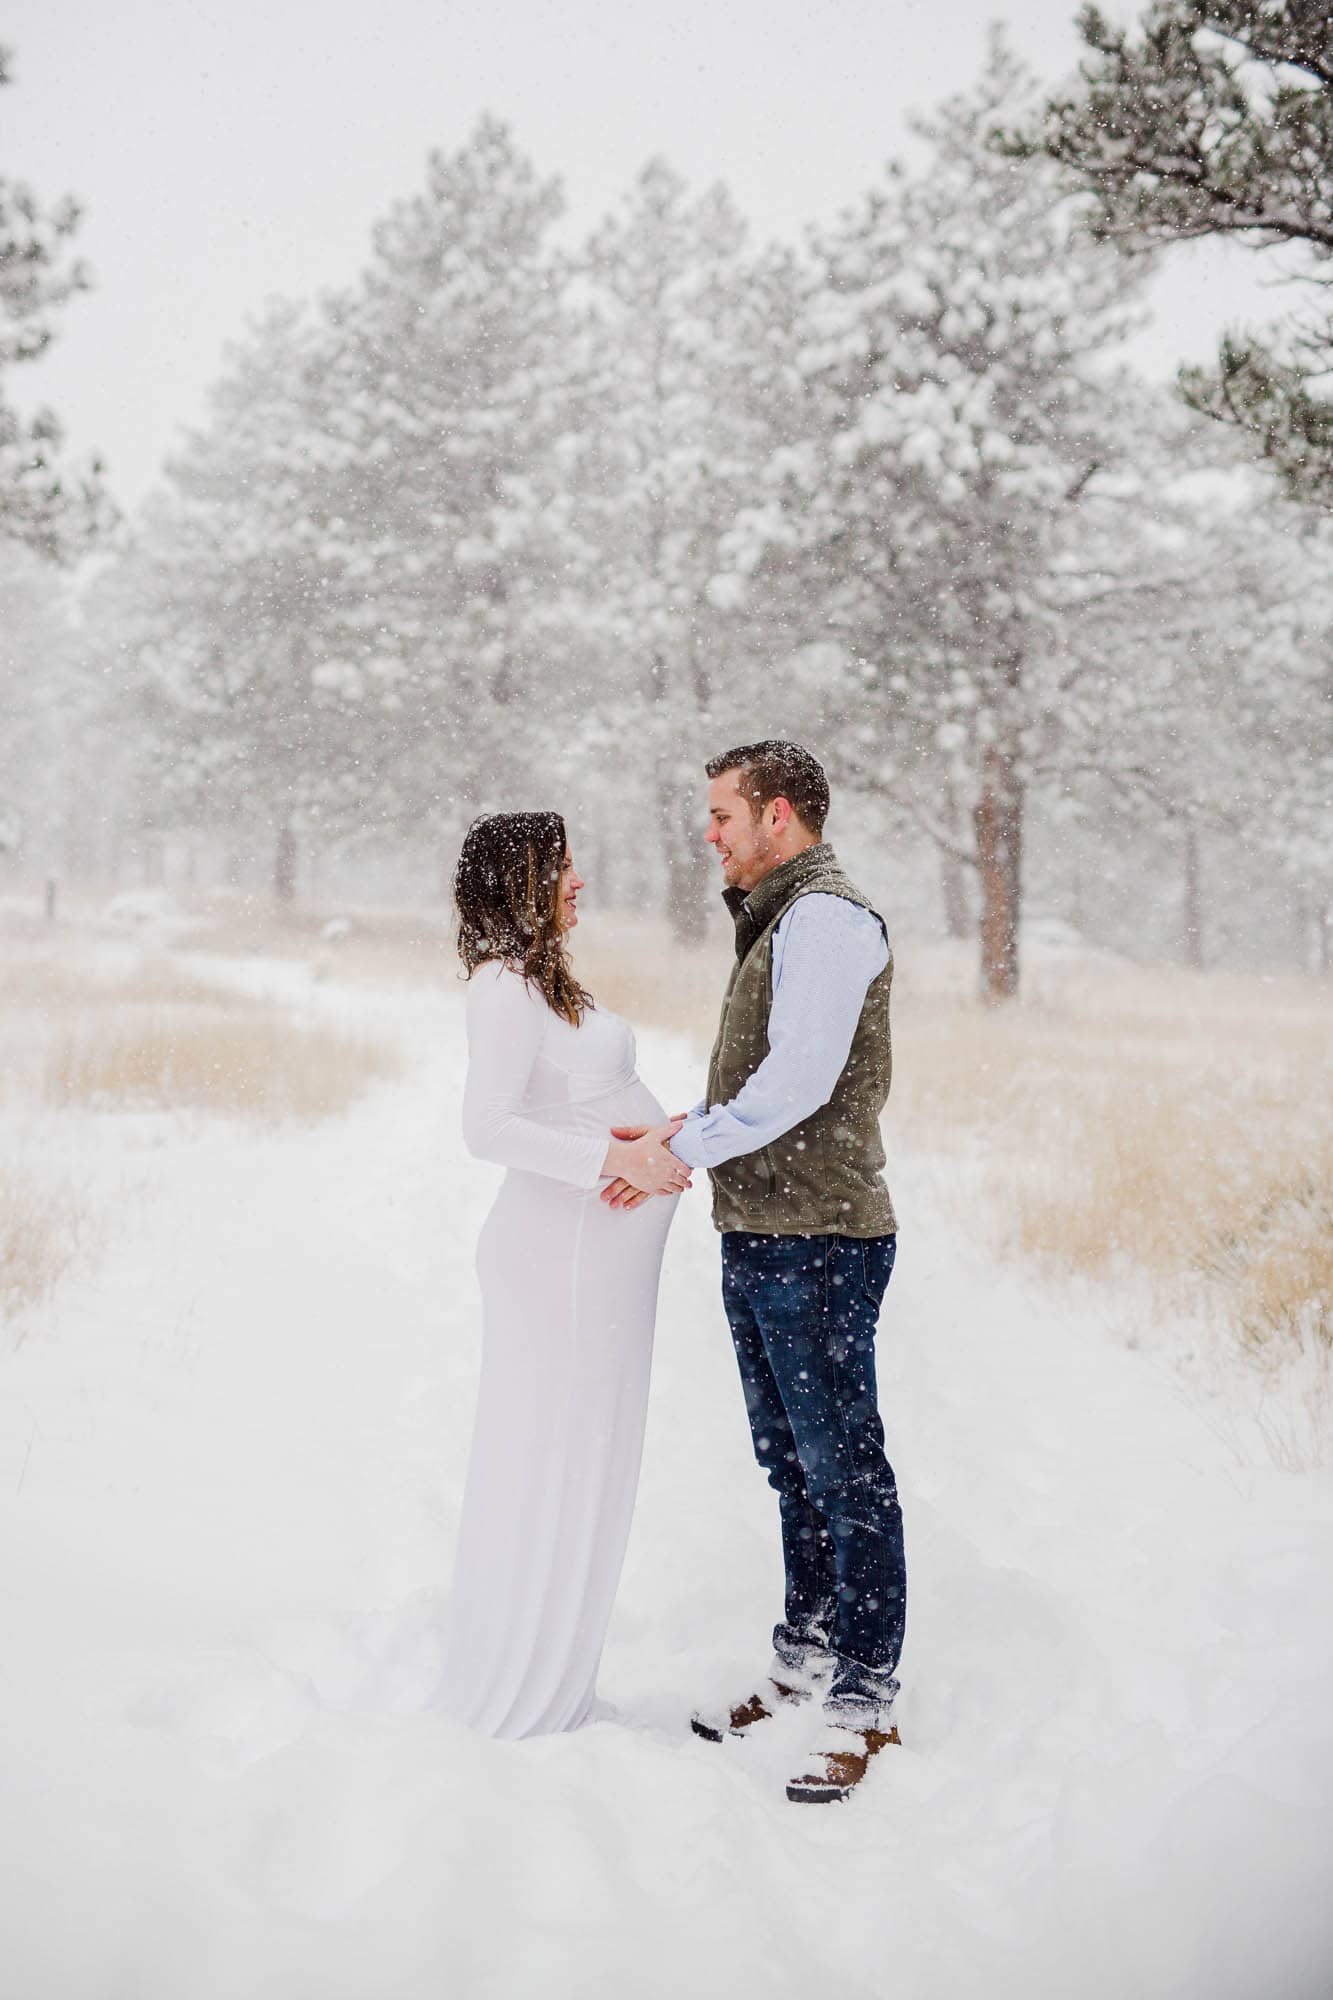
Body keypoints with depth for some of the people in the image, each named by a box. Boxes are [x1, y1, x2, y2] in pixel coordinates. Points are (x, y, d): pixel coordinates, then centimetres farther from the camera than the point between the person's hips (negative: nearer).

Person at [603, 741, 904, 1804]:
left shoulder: (827, 917, -13)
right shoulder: (778, 920, 20)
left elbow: (798, 1080, -22)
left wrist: (683, 1150, -17)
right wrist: (676, 1133, 6)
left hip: (820, 1243, -10)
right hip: (759, 1237, 10)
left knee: (843, 1469, -3)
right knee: (790, 1465, 17)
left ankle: (865, 1697, 6)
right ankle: (807, 1661, 30)